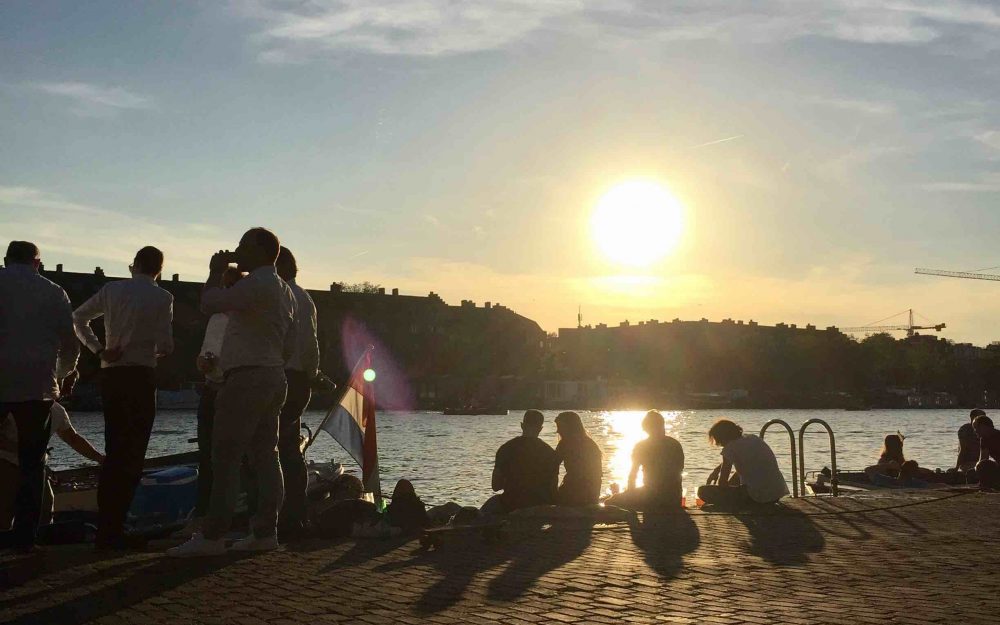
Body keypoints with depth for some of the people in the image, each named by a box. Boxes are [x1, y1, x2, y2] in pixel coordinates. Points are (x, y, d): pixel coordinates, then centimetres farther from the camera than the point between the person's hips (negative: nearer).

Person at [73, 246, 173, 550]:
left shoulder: (112, 289, 8)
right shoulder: (162, 298, -5)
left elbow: (78, 318, 13)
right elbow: (165, 347, -9)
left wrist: (99, 350, 9)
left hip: (110, 375, 5)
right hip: (140, 376, -5)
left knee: (114, 451, 12)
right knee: (132, 455, 1)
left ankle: (105, 527, 13)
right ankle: (113, 531, -1)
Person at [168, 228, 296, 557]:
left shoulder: (256, 284, -13)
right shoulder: (285, 291, 19)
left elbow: (209, 303, -16)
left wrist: (215, 272, 0)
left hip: (246, 378, -10)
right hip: (274, 378, 10)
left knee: (225, 458, -9)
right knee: (265, 456, 8)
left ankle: (212, 536, -10)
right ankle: (265, 531, 9)